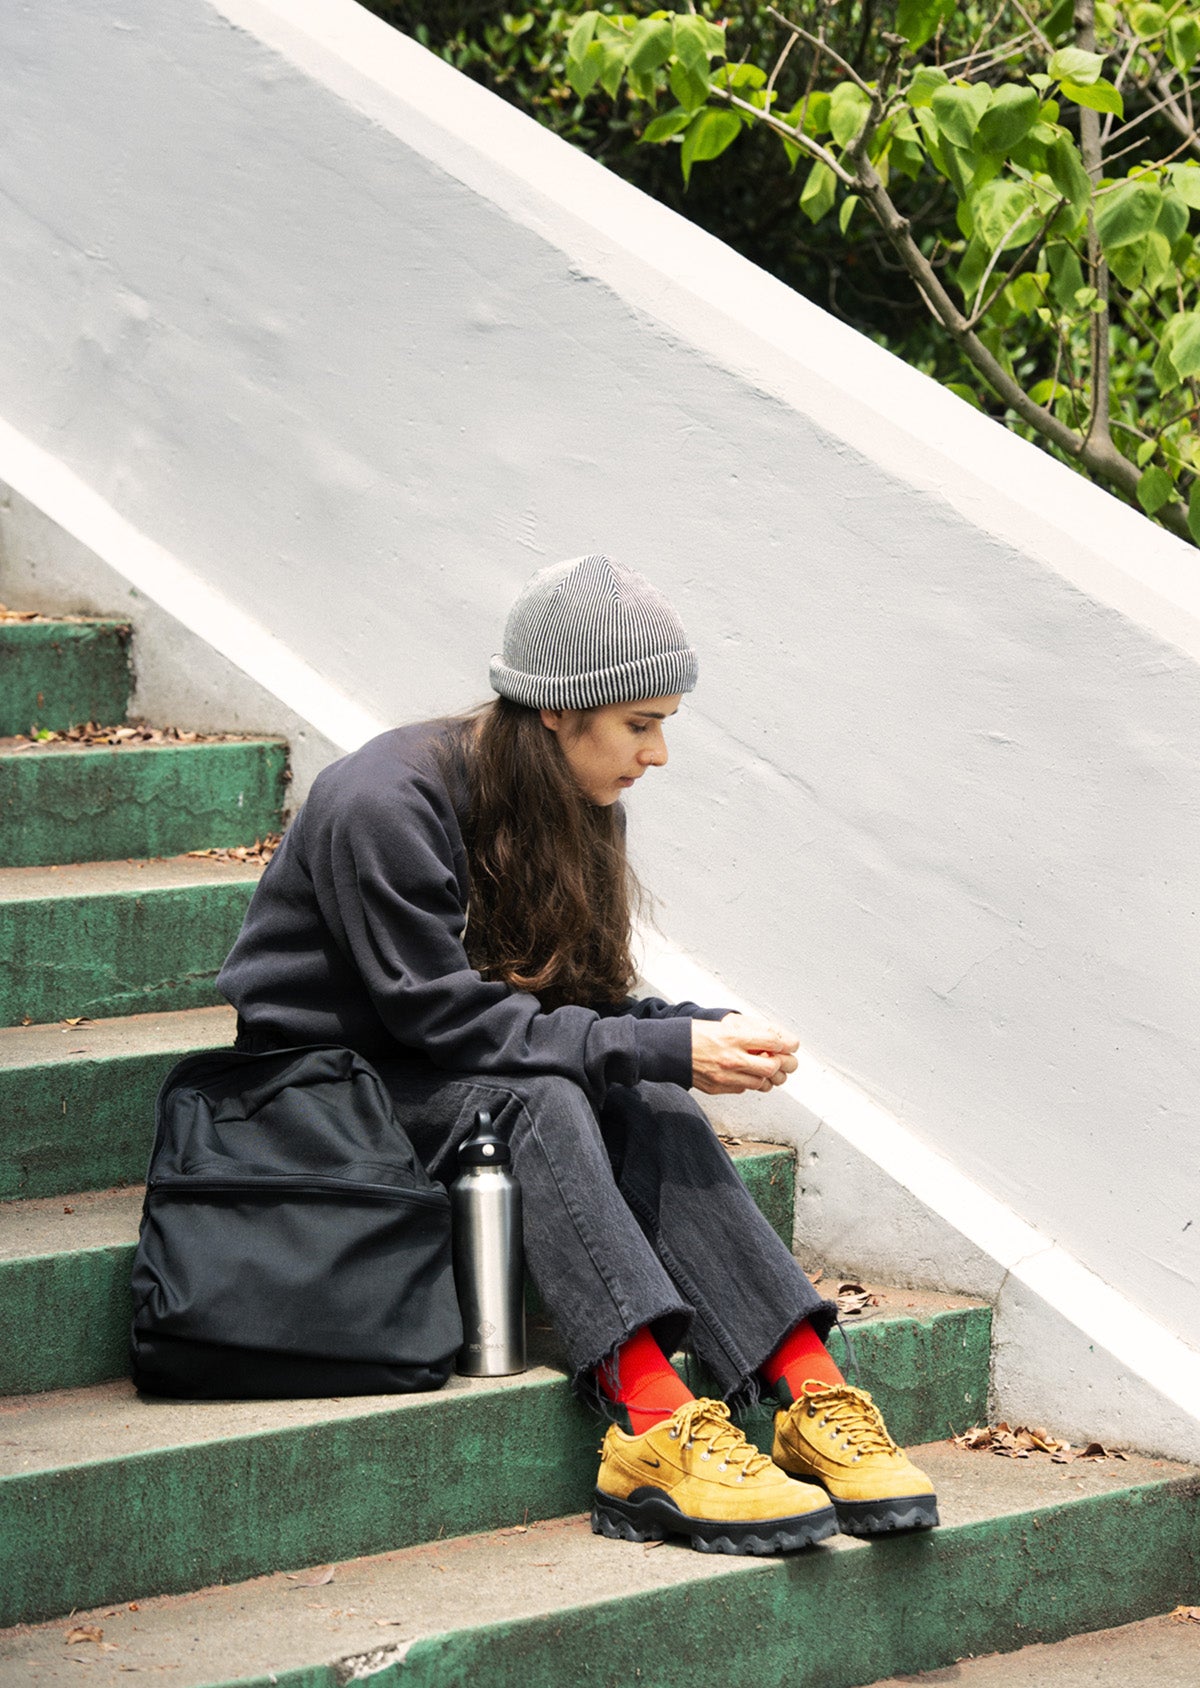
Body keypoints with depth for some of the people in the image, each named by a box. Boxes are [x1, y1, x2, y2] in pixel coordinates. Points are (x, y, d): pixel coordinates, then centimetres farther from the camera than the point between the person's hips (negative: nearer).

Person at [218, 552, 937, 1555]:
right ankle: (656, 1427, -46)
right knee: (540, 1100, -34)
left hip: (446, 1067, 7)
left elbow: (574, 1002, 3)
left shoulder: (575, 810, 1)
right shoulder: (384, 806, -24)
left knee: (648, 1108, -23)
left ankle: (812, 1396, -34)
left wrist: (711, 1031, -17)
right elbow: (449, 1019, -26)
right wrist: (665, 1048, -29)